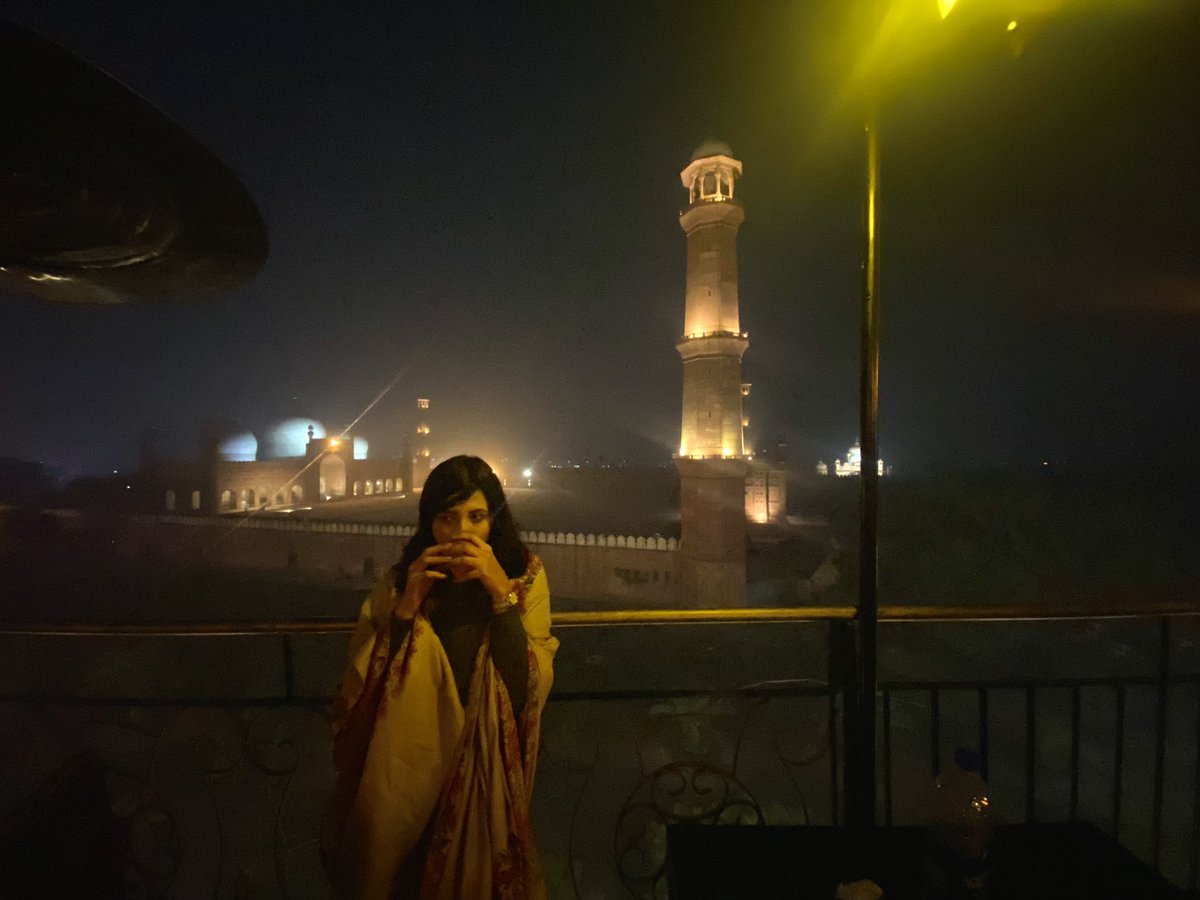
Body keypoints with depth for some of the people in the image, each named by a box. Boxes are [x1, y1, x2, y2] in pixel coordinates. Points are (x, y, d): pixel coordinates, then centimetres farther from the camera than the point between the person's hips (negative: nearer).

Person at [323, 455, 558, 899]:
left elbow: (531, 688, -19)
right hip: (408, 767, 1)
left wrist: (501, 592, -27)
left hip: (488, 772, 0)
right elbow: (360, 690, -11)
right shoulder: (399, 582, -8)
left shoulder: (524, 576, -11)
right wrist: (408, 604, -22)